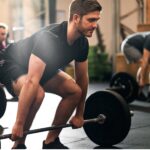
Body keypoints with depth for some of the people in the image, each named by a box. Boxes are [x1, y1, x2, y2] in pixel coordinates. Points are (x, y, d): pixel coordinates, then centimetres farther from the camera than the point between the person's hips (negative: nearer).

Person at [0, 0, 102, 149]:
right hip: (12, 64, -8)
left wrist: (79, 115, 5)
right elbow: (31, 81, -44)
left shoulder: (82, 43, -14)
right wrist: (18, 124, -44)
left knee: (74, 91, -5)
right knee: (37, 94, -37)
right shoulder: (49, 38, -40)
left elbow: (82, 78, 0)